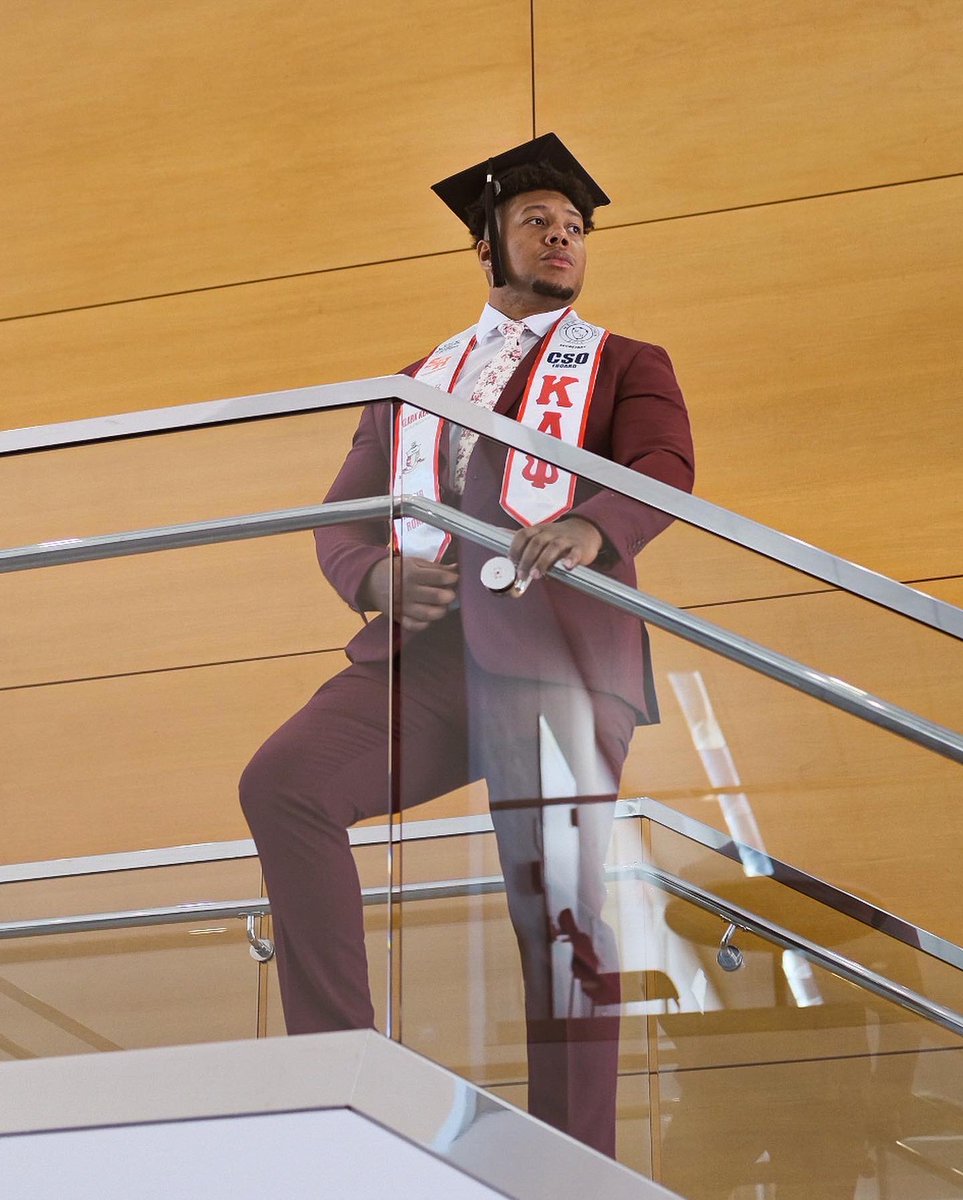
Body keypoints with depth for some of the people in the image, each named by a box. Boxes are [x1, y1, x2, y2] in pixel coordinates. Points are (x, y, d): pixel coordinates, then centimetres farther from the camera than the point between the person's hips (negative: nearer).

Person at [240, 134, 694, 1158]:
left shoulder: (624, 366, 19)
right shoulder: (414, 387, 28)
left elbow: (663, 469, -2)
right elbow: (342, 520, 19)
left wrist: (590, 529, -26)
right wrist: (376, 577, -7)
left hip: (556, 650, -3)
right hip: (425, 651, 3)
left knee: (559, 907, -11)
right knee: (282, 781, -21)